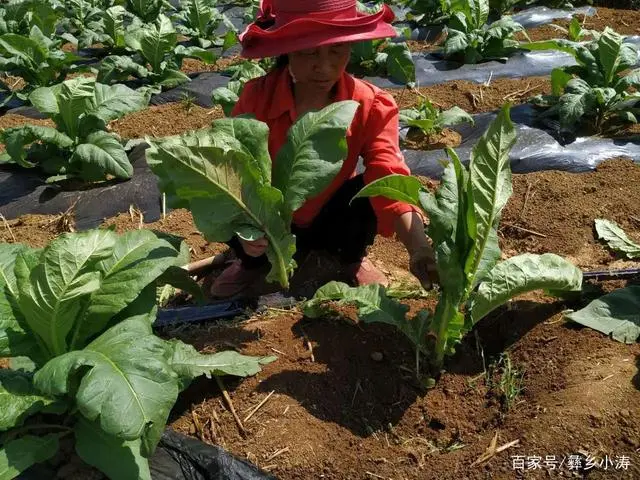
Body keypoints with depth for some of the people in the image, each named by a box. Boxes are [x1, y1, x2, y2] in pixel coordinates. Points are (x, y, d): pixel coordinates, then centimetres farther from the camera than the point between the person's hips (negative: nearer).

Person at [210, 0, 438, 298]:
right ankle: (253, 263, 8)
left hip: (332, 223, 0)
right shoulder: (256, 97, -22)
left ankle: (353, 259, 5)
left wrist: (419, 249, -52)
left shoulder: (371, 107, -22)